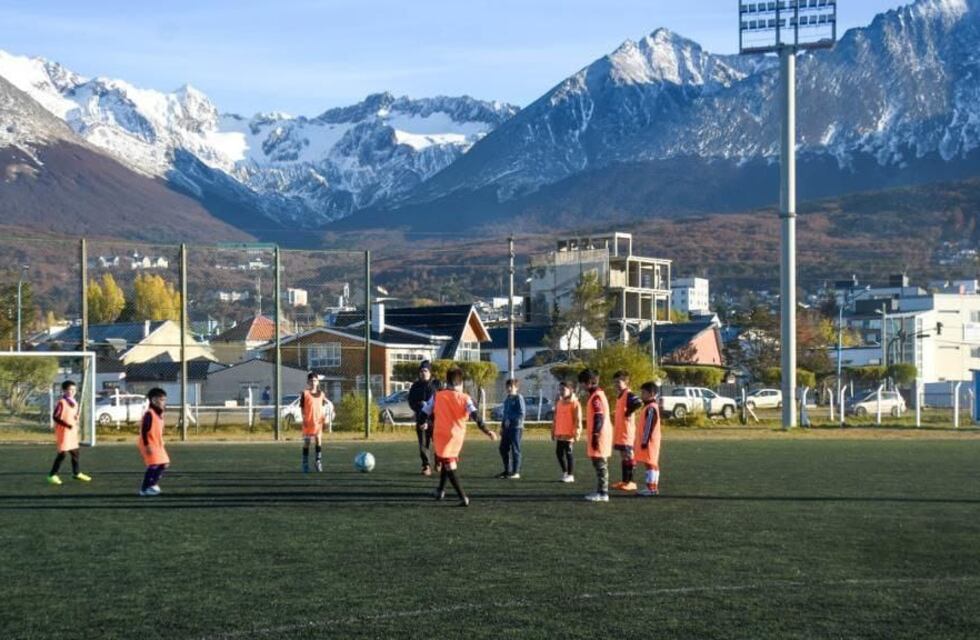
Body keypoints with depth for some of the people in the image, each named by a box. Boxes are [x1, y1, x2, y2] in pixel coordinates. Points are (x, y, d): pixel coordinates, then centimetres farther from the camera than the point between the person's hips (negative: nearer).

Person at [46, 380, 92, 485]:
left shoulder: (74, 402, 10)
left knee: (75, 452, 15)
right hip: (63, 432, -8)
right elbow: (55, 417, -19)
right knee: (62, 454, -9)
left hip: (72, 431, 8)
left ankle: (76, 473, 28)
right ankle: (52, 475, -3)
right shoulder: (61, 402, -16)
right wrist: (67, 425, -25)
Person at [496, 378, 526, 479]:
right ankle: (507, 470, 21)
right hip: (507, 428, 8)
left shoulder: (518, 398, -7)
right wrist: (502, 426, 19)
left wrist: (510, 420, -16)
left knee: (515, 450, -4)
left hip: (516, 427, -8)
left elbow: (522, 413, -13)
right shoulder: (507, 399, 17)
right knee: (503, 448, 10)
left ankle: (516, 472, 1)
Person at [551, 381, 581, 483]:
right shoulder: (558, 403, 15)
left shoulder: (574, 403, -8)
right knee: (559, 452, 8)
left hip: (569, 434, -7)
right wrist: (553, 431, 17)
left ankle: (570, 475, 4)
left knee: (568, 452, -4)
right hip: (559, 433, 7)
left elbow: (578, 419, -12)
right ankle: (565, 472, 23)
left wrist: (576, 433, -17)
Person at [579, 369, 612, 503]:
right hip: (601, 435, 10)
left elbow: (599, 417, -21)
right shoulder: (598, 394, 16)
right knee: (600, 465, 13)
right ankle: (601, 491, 18)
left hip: (599, 435, -10)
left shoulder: (596, 396, -15)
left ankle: (602, 493, -6)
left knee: (600, 464, -8)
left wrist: (595, 436, -22)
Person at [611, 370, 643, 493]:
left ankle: (630, 482, -2)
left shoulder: (629, 395, -13)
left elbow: (639, 403, -32)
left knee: (628, 456, -5)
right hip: (619, 432, 9)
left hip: (627, 432, -9)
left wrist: (629, 412, -21)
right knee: (623, 457, 11)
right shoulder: (619, 395, 15)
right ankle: (624, 481, 16)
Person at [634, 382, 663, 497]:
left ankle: (652, 488, -8)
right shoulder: (649, 407, 16)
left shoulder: (651, 408, -16)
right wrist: (643, 441, 23)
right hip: (649, 441, 10)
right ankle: (653, 487, 16)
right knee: (653, 464, 12)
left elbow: (649, 426, -21)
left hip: (649, 441, -10)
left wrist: (645, 441, -21)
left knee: (650, 464, -8)